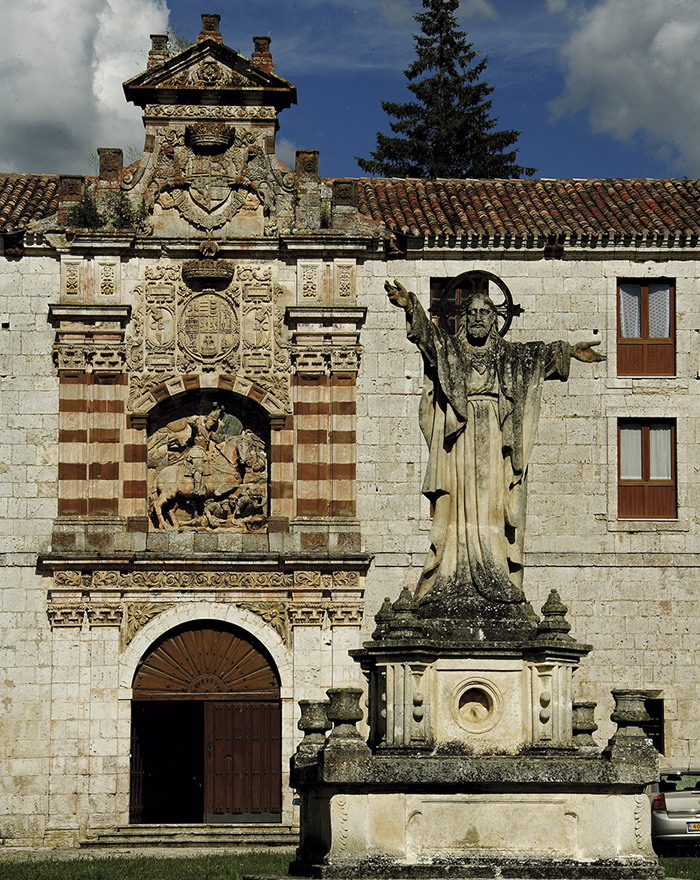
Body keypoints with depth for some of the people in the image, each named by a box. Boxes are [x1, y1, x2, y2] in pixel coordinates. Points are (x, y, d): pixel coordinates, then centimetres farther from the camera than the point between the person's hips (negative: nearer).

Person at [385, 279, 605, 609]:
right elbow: (426, 332, -8)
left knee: (494, 503, -4)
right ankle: (451, 576, -10)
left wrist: (569, 351, -12)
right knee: (459, 503, -7)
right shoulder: (448, 347, 8)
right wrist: (410, 307, -27)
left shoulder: (508, 354, 16)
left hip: (495, 439, 1)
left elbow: (540, 352, 5)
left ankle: (495, 579, -6)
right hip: (459, 435, -1)